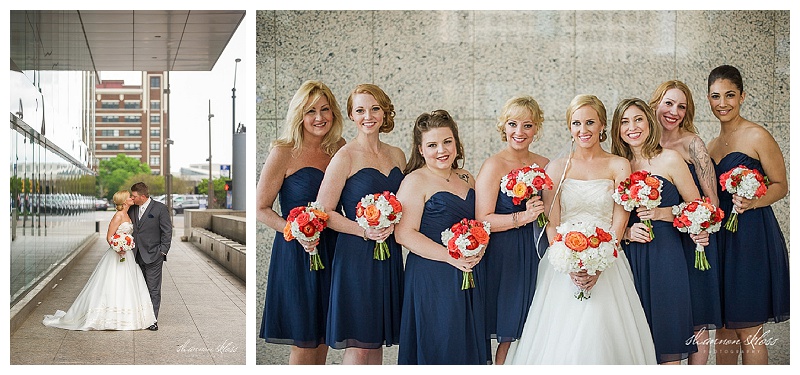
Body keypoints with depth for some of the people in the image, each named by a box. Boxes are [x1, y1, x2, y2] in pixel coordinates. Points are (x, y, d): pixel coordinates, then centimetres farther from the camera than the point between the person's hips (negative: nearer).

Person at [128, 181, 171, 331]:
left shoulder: (160, 208, -6)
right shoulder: (132, 209, 9)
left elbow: (167, 232, -5)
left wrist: (162, 252, -9)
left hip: (153, 256, -5)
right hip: (136, 256, 5)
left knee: (153, 289, -1)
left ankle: (153, 320, 3)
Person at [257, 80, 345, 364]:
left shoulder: (340, 148, 4)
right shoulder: (284, 152, -10)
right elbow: (261, 208, -8)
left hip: (332, 251, 5)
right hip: (296, 253, -5)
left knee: (323, 339, 14)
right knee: (304, 343, 3)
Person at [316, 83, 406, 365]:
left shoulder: (397, 155, 10)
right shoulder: (345, 157, -7)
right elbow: (323, 212, -9)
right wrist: (363, 231, -20)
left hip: (390, 256, 6)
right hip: (356, 255, -6)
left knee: (378, 340, 12)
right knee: (358, 345, -3)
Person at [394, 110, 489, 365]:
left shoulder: (467, 179, 12)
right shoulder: (415, 181, -8)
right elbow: (404, 234, -16)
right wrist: (451, 256, -20)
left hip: (469, 275, 7)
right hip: (431, 278, -6)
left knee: (467, 346, 11)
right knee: (437, 349, -2)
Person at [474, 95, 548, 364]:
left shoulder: (544, 165, 9)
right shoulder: (494, 166, -7)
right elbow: (483, 220, -15)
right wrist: (522, 217, -22)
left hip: (537, 253, 5)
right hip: (504, 256, -5)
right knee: (509, 335, -1)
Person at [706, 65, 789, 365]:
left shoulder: (757, 136, -6)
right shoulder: (712, 146, 14)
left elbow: (780, 185, -6)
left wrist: (752, 202, -23)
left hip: (752, 236, -6)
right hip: (719, 236, 6)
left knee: (748, 328, -2)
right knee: (723, 325, 11)